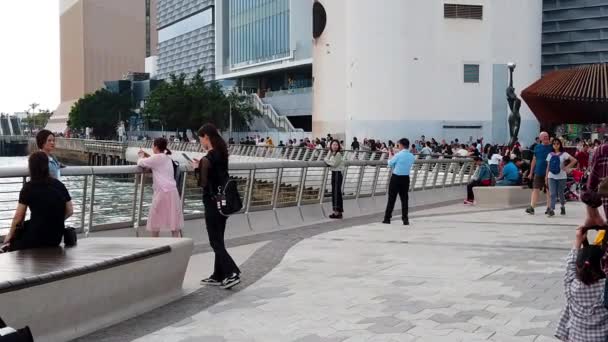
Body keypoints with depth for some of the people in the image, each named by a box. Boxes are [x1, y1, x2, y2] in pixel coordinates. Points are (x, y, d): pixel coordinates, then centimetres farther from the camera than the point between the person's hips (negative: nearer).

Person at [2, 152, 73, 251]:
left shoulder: (28, 187, -9)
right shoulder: (60, 185, 1)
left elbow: (18, 217, -5)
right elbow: (70, 211, 5)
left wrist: (10, 235, 10)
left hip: (36, 237, -5)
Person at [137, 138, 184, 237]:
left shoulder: (157, 157, -7)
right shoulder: (167, 158, 18)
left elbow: (140, 163, 0)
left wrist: (141, 156, 20)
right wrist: (147, 156, 26)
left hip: (163, 192, -8)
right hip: (172, 191, 8)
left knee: (156, 219, 5)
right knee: (173, 219, 7)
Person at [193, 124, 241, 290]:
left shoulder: (208, 159, -18)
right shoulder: (221, 154, 8)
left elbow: (203, 183, -15)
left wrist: (197, 168, -2)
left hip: (213, 202, -9)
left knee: (215, 241, -1)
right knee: (218, 239, 15)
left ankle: (232, 273, -10)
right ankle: (218, 276, 21)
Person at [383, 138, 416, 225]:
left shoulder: (398, 155, -15)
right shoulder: (412, 156, 2)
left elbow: (390, 164, -3)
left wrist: (391, 156, 14)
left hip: (396, 178, -4)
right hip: (406, 178, 4)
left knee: (391, 199, 3)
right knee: (404, 199, 8)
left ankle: (387, 218, 8)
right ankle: (405, 219, 5)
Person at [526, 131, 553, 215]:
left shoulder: (552, 147, 0)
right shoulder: (537, 147, 8)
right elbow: (534, 160, 13)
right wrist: (531, 172, 12)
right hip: (538, 172, 2)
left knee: (549, 190, 7)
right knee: (535, 189, -3)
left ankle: (549, 207, 15)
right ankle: (531, 207, -6)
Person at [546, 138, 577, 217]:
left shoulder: (564, 154, -2)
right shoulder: (550, 155, 9)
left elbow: (574, 160, -8)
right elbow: (548, 167, 10)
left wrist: (567, 167, -12)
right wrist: (546, 177, 6)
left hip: (561, 177, -2)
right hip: (551, 176, 2)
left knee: (560, 193, 8)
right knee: (552, 194, -6)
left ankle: (563, 207, 30)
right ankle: (551, 210, -12)